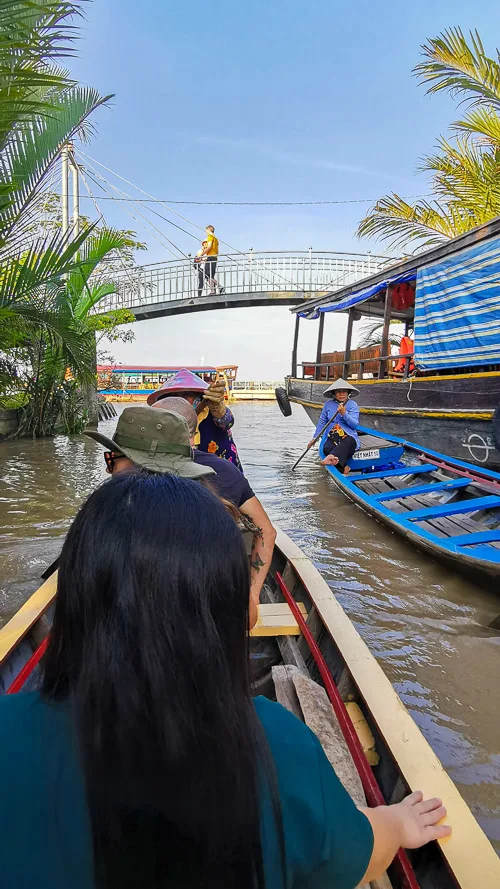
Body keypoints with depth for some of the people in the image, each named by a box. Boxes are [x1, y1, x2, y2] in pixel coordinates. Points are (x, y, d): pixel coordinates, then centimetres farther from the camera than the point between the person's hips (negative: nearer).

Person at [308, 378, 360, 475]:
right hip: (331, 437, 3)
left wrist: (344, 413, -23)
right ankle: (343, 467, -32)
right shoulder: (328, 405, 10)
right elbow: (322, 422, 18)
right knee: (327, 448, -32)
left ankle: (332, 457, -66)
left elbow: (354, 424, -8)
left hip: (348, 436, -2)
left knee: (349, 442, -40)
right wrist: (314, 438, 16)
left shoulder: (353, 405, 3)